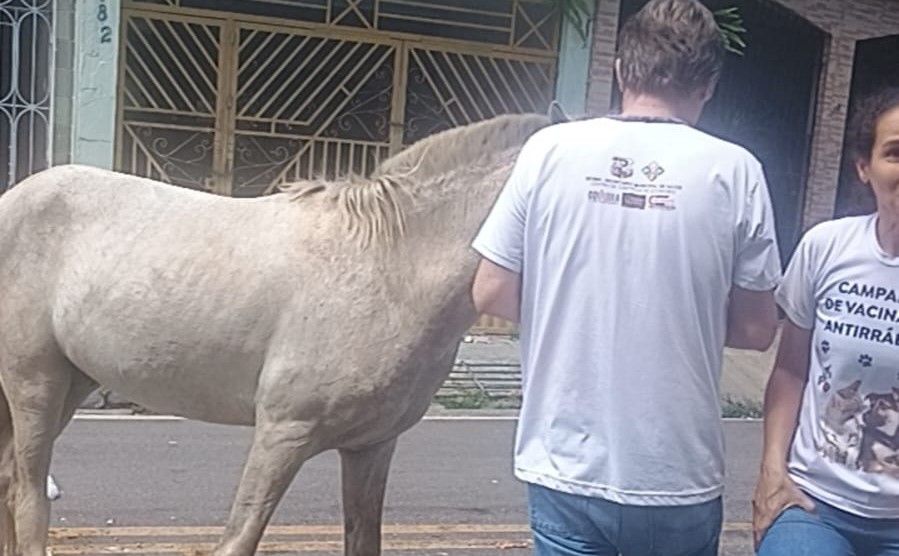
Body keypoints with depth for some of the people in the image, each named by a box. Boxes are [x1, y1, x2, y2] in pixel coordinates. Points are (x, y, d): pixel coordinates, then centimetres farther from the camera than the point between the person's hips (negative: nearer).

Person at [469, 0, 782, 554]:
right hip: (679, 479, 1)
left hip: (566, 468, 0)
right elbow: (756, 330, -3)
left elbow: (492, 295, -4)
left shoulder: (550, 148, -7)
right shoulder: (734, 170, -8)